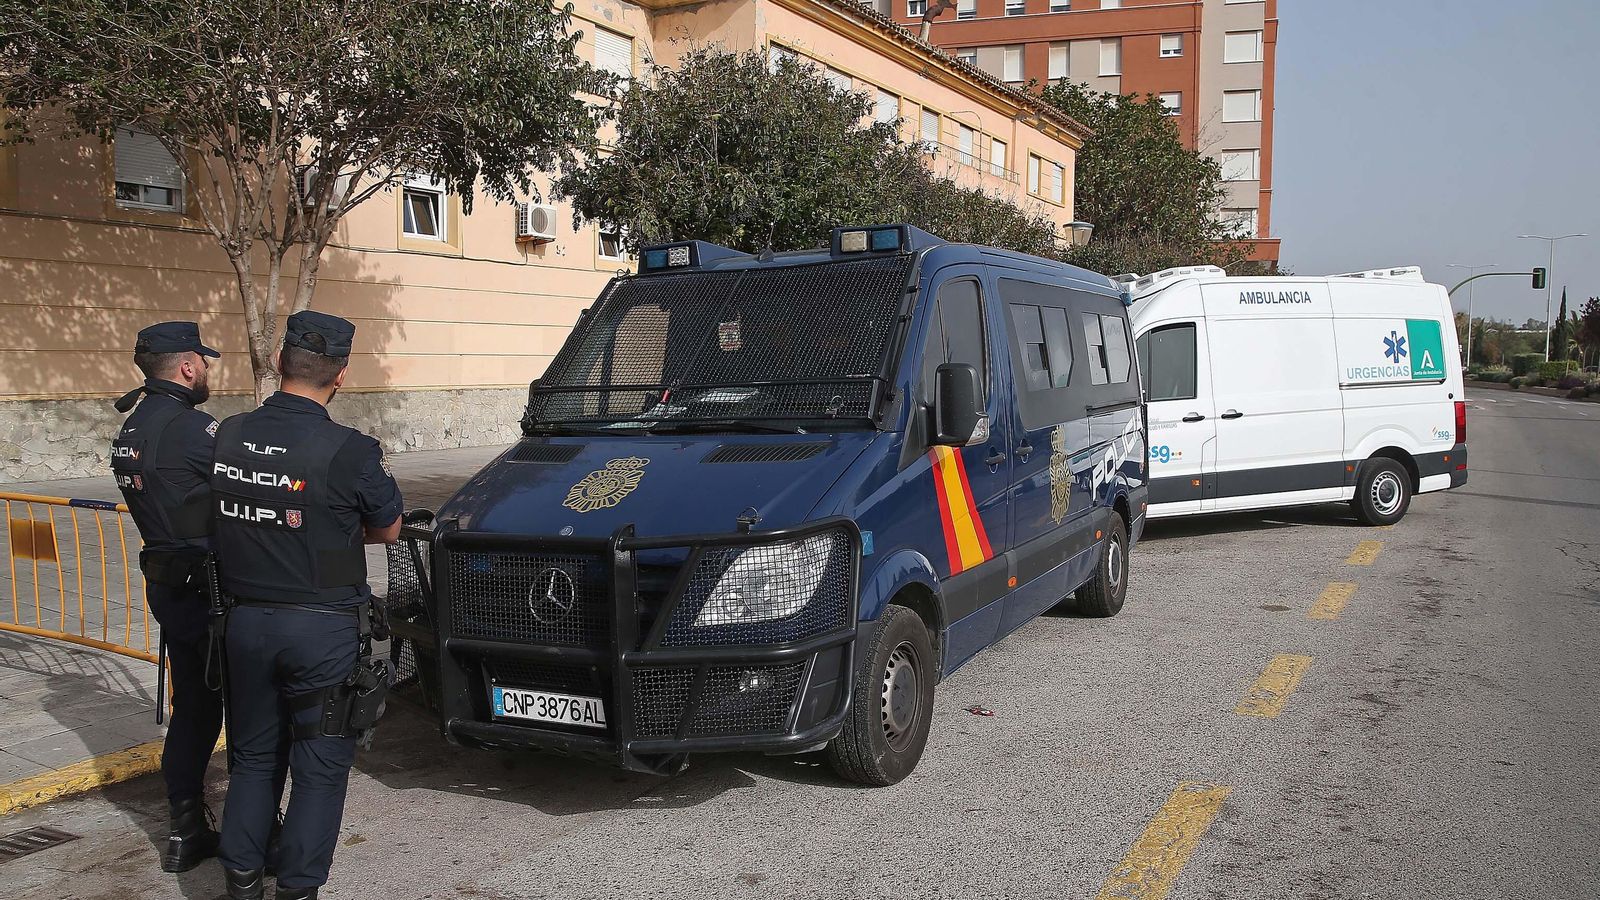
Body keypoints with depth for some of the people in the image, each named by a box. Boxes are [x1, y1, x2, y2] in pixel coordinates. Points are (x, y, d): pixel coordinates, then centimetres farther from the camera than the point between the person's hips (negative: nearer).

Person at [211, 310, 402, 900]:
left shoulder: (227, 436, -2)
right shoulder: (349, 452, -17)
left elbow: (225, 518, 8)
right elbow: (388, 530, -2)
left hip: (245, 622, 5)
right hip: (322, 629, -5)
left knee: (252, 755, 20)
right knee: (321, 765, 9)